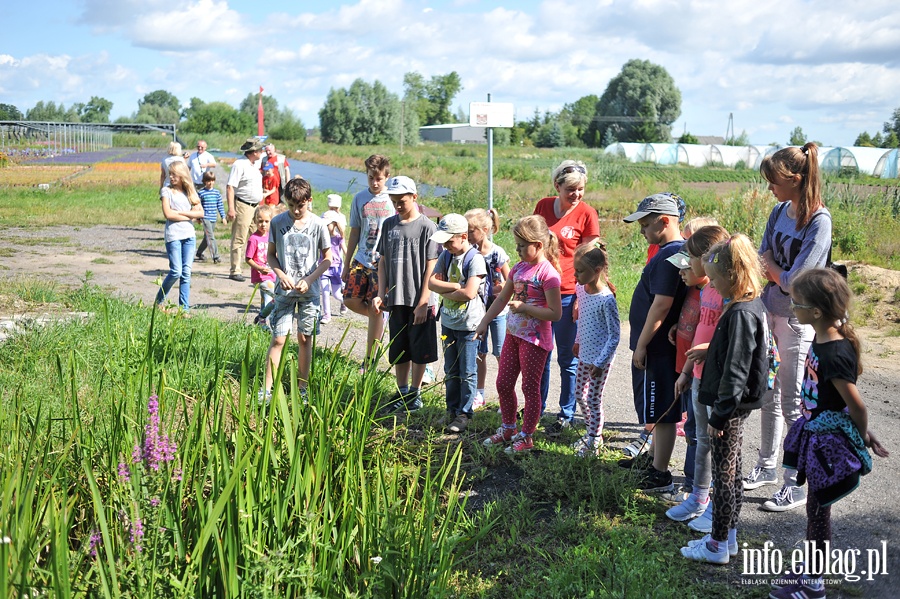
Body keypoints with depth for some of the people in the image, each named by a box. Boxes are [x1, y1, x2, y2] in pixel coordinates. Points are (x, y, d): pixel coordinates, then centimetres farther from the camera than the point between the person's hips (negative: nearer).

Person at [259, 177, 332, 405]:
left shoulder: (317, 224, -5)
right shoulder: (278, 222, -2)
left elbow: (327, 258, 2)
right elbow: (271, 254, 7)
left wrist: (309, 279, -11)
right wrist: (281, 275, -10)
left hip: (310, 291, 0)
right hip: (284, 291, 0)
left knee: (305, 339, 7)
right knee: (278, 339, -2)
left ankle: (302, 388, 18)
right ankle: (267, 389, 4)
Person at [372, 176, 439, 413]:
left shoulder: (426, 227, -8)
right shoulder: (389, 225, 7)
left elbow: (430, 268, -9)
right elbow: (383, 262, 11)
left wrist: (423, 302, -13)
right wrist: (381, 294, 3)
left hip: (419, 302, -5)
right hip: (395, 300, 5)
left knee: (419, 350, 6)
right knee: (399, 350, 12)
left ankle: (415, 393, 18)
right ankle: (401, 392, 24)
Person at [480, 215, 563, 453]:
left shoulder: (547, 273, -17)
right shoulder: (518, 268, 7)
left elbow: (555, 313, -20)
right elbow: (502, 299, 17)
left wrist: (525, 308, -23)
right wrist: (484, 323, 15)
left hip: (535, 339, -8)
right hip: (513, 334, 8)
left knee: (530, 387, 3)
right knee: (503, 383, 14)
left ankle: (526, 436, 16)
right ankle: (508, 428, 31)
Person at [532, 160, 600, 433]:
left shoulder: (587, 214, -6)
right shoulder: (543, 206, 7)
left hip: (568, 294, -4)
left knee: (567, 358, 4)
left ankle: (567, 414, 17)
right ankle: (536, 409, 27)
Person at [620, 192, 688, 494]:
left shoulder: (669, 256, -21)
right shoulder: (673, 251, 12)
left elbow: (661, 304, -24)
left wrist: (642, 344, -19)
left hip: (656, 348, -10)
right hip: (659, 347, 10)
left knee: (660, 411, -2)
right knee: (655, 410, 21)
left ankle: (660, 475, 6)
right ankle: (654, 458, 35)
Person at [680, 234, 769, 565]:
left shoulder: (741, 313, -22)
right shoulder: (753, 306, 7)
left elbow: (735, 371, -23)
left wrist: (720, 414, -20)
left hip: (730, 406, -10)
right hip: (736, 405, 10)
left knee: (723, 475, 1)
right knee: (731, 473, 18)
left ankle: (717, 546, 12)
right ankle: (727, 536, 30)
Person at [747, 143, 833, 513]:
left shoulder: (819, 222, -18)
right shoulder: (780, 211, 4)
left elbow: (792, 282, -20)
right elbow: (765, 265, 5)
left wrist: (769, 265, -5)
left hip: (798, 320, -7)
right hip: (769, 313, 7)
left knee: (792, 405, 1)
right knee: (769, 396, 17)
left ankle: (796, 485, 13)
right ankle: (767, 467, 33)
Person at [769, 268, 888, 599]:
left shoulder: (835, 355, -30)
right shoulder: (822, 340, -1)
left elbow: (857, 406, -22)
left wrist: (863, 439, -5)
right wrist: (862, 433, 15)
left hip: (830, 443, -9)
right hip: (817, 436, 9)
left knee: (817, 508, 5)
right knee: (816, 505, 20)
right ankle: (812, 571, 37)